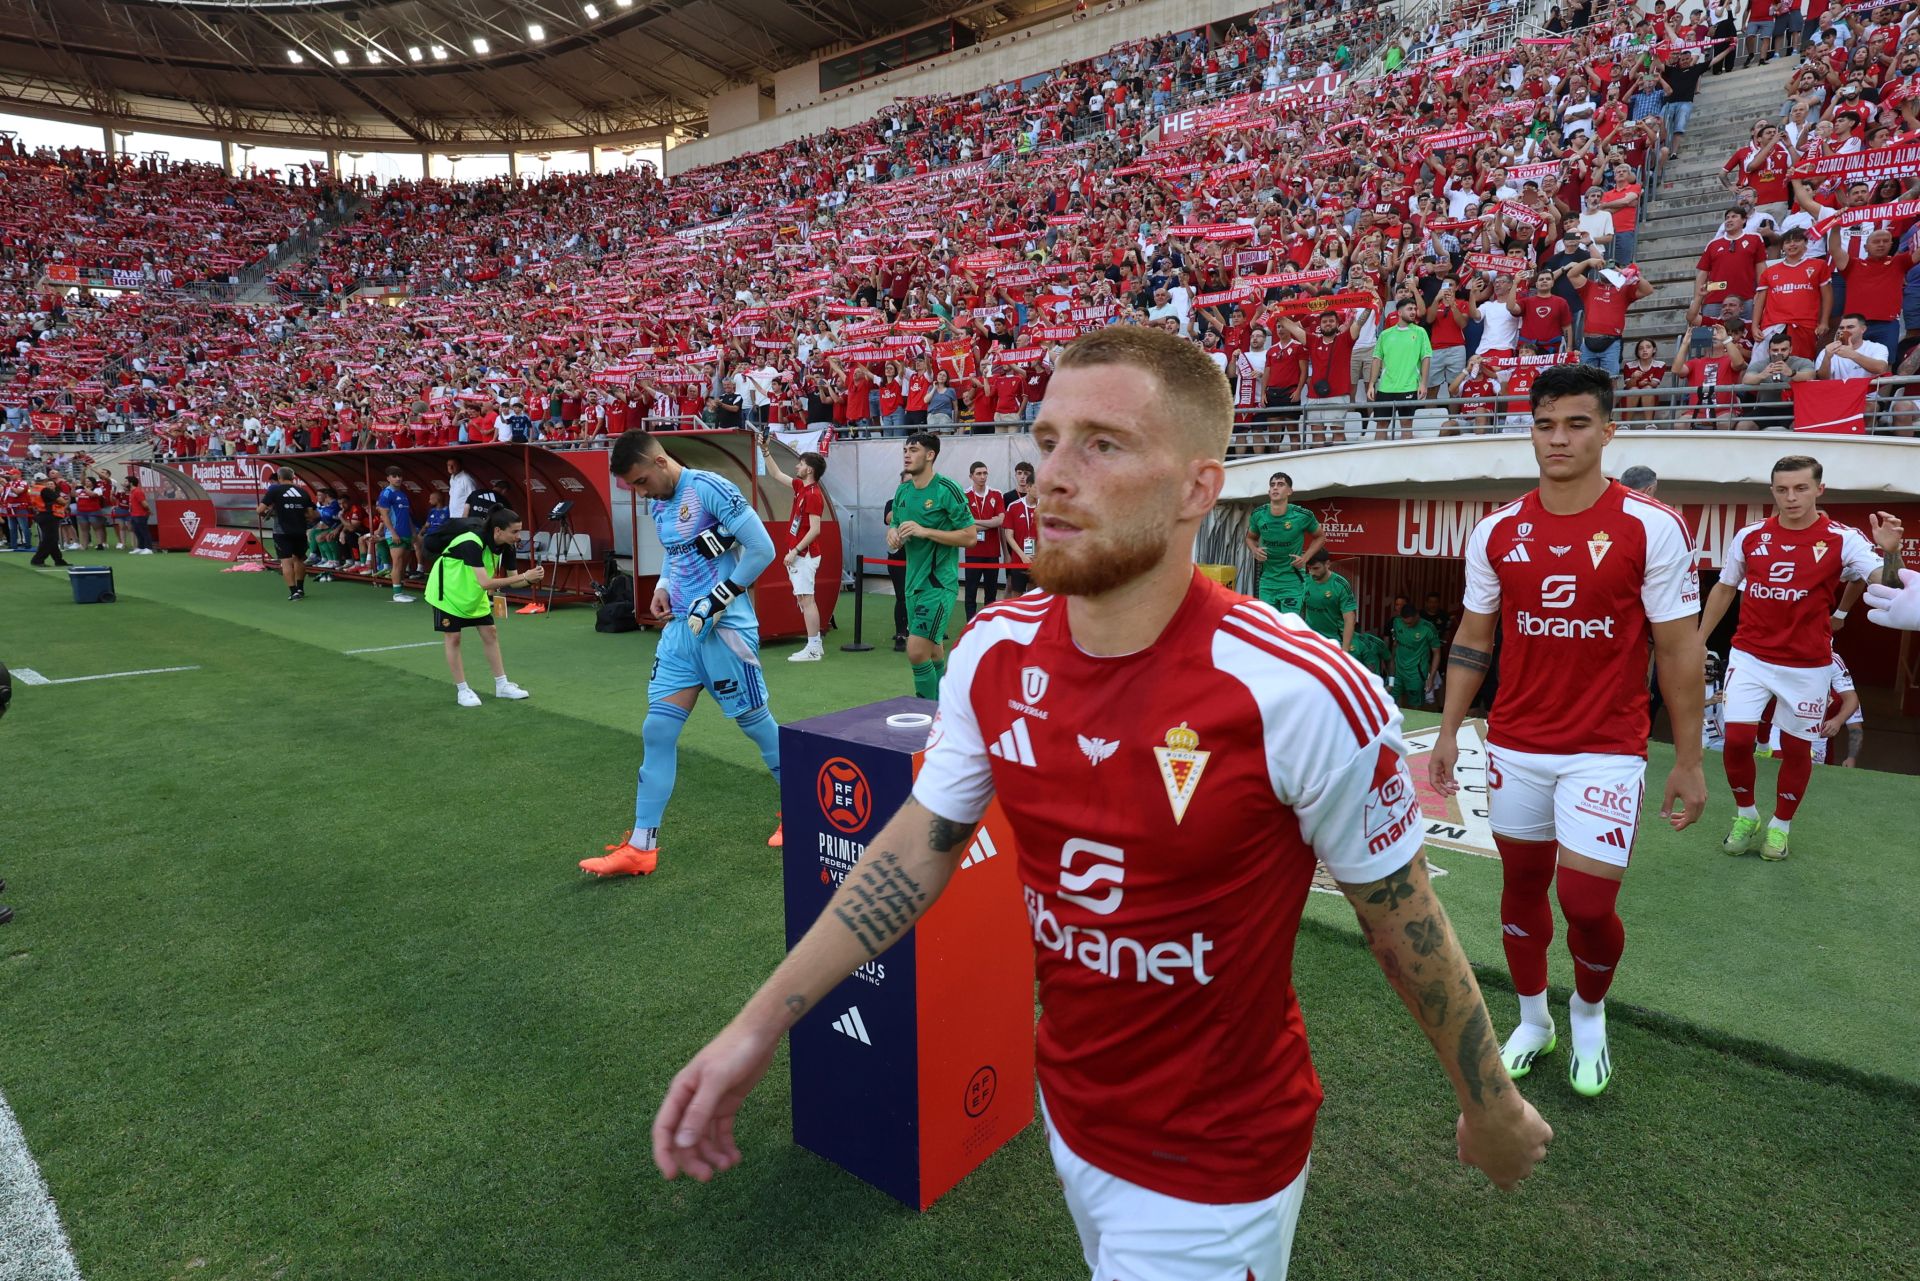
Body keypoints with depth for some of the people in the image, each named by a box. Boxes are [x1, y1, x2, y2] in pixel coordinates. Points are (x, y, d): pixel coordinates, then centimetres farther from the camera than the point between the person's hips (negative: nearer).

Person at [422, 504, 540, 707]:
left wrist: (530, 580, -30)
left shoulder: (506, 546, -14)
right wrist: (524, 576, -45)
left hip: (473, 592, 7)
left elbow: (512, 578, -8)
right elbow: (485, 583, -43)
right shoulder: (472, 543, -36)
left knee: (490, 633, 5)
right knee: (453, 638, -2)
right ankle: (462, 690, 8)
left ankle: (502, 685, 13)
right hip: (447, 591, -7)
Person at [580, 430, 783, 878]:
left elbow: (762, 548, -16)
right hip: (680, 628, 8)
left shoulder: (709, 488, -15)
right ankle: (640, 849, 9)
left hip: (725, 629, -8)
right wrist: (663, 586, 8)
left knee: (755, 721, 6)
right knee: (657, 731, 3)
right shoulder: (657, 504, 11)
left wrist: (717, 600, -15)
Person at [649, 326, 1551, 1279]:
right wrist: (755, 1030, -2)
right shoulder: (994, 653, -12)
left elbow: (1402, 916, -13)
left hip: (1214, 1169, -5)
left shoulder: (1301, 694, -28)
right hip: (1067, 1114, 6)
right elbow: (915, 852, -2)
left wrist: (1494, 1110, 2)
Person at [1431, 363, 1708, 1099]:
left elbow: (1679, 650, -5)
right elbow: (1472, 639, 9)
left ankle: (1589, 1014, 27)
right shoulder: (1496, 532, 1)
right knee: (1522, 886, 13)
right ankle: (1532, 1020, 35)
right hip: (1515, 745, 3)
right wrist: (1448, 731, 7)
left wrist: (1688, 760, -5)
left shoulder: (1652, 528, -8)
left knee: (1588, 905, -5)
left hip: (1607, 749, -3)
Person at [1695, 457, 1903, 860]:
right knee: (1737, 737, -7)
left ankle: (1780, 826, 27)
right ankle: (1745, 815, 16)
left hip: (1808, 665, -1)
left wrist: (1889, 552, -39)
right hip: (1750, 656, 1)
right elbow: (1724, 589, 11)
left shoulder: (1843, 540, -8)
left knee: (1796, 747, 9)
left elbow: (1887, 585, -18)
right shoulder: (1750, 536, -2)